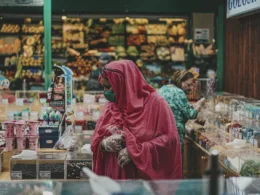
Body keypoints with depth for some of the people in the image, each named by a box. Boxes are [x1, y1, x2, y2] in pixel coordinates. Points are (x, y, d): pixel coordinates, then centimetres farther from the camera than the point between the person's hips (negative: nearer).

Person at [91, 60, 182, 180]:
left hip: (146, 177, -4)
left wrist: (135, 152, -18)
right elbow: (96, 139, 12)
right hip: (114, 177, 4)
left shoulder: (155, 102, -6)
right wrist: (104, 143, -12)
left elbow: (169, 139, -13)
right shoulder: (111, 106, 10)